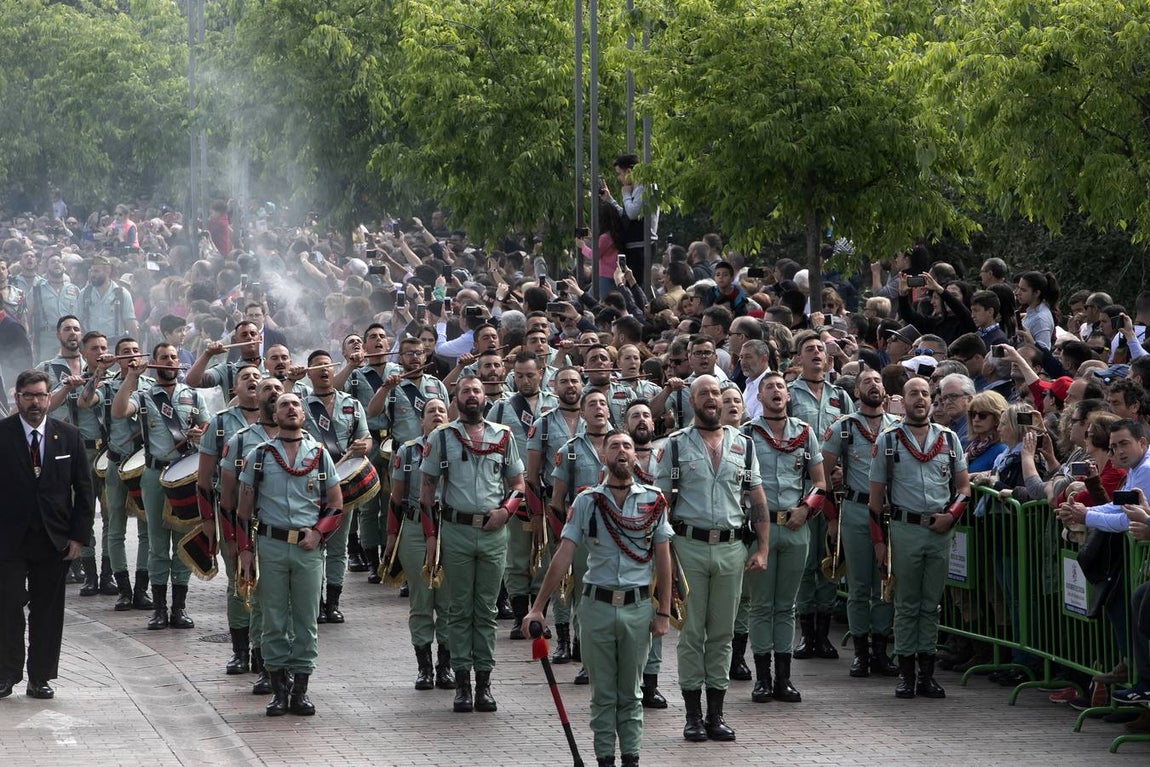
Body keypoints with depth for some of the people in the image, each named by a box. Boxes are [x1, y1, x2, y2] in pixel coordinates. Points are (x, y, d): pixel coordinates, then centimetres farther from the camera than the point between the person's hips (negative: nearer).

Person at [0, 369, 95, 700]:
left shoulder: (68, 436, 4)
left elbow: (85, 489, 7)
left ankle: (40, 678, 13)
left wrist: (79, 535, 1)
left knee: (48, 611, 5)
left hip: (54, 540, 2)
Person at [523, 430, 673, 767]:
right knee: (603, 692, 5)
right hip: (597, 605, 0)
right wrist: (538, 607, -7)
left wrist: (663, 612, 0)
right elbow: (563, 556, -2)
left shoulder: (654, 501, 3)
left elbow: (663, 559, 5)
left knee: (630, 692, 8)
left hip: (638, 607, 0)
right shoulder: (587, 501, 0)